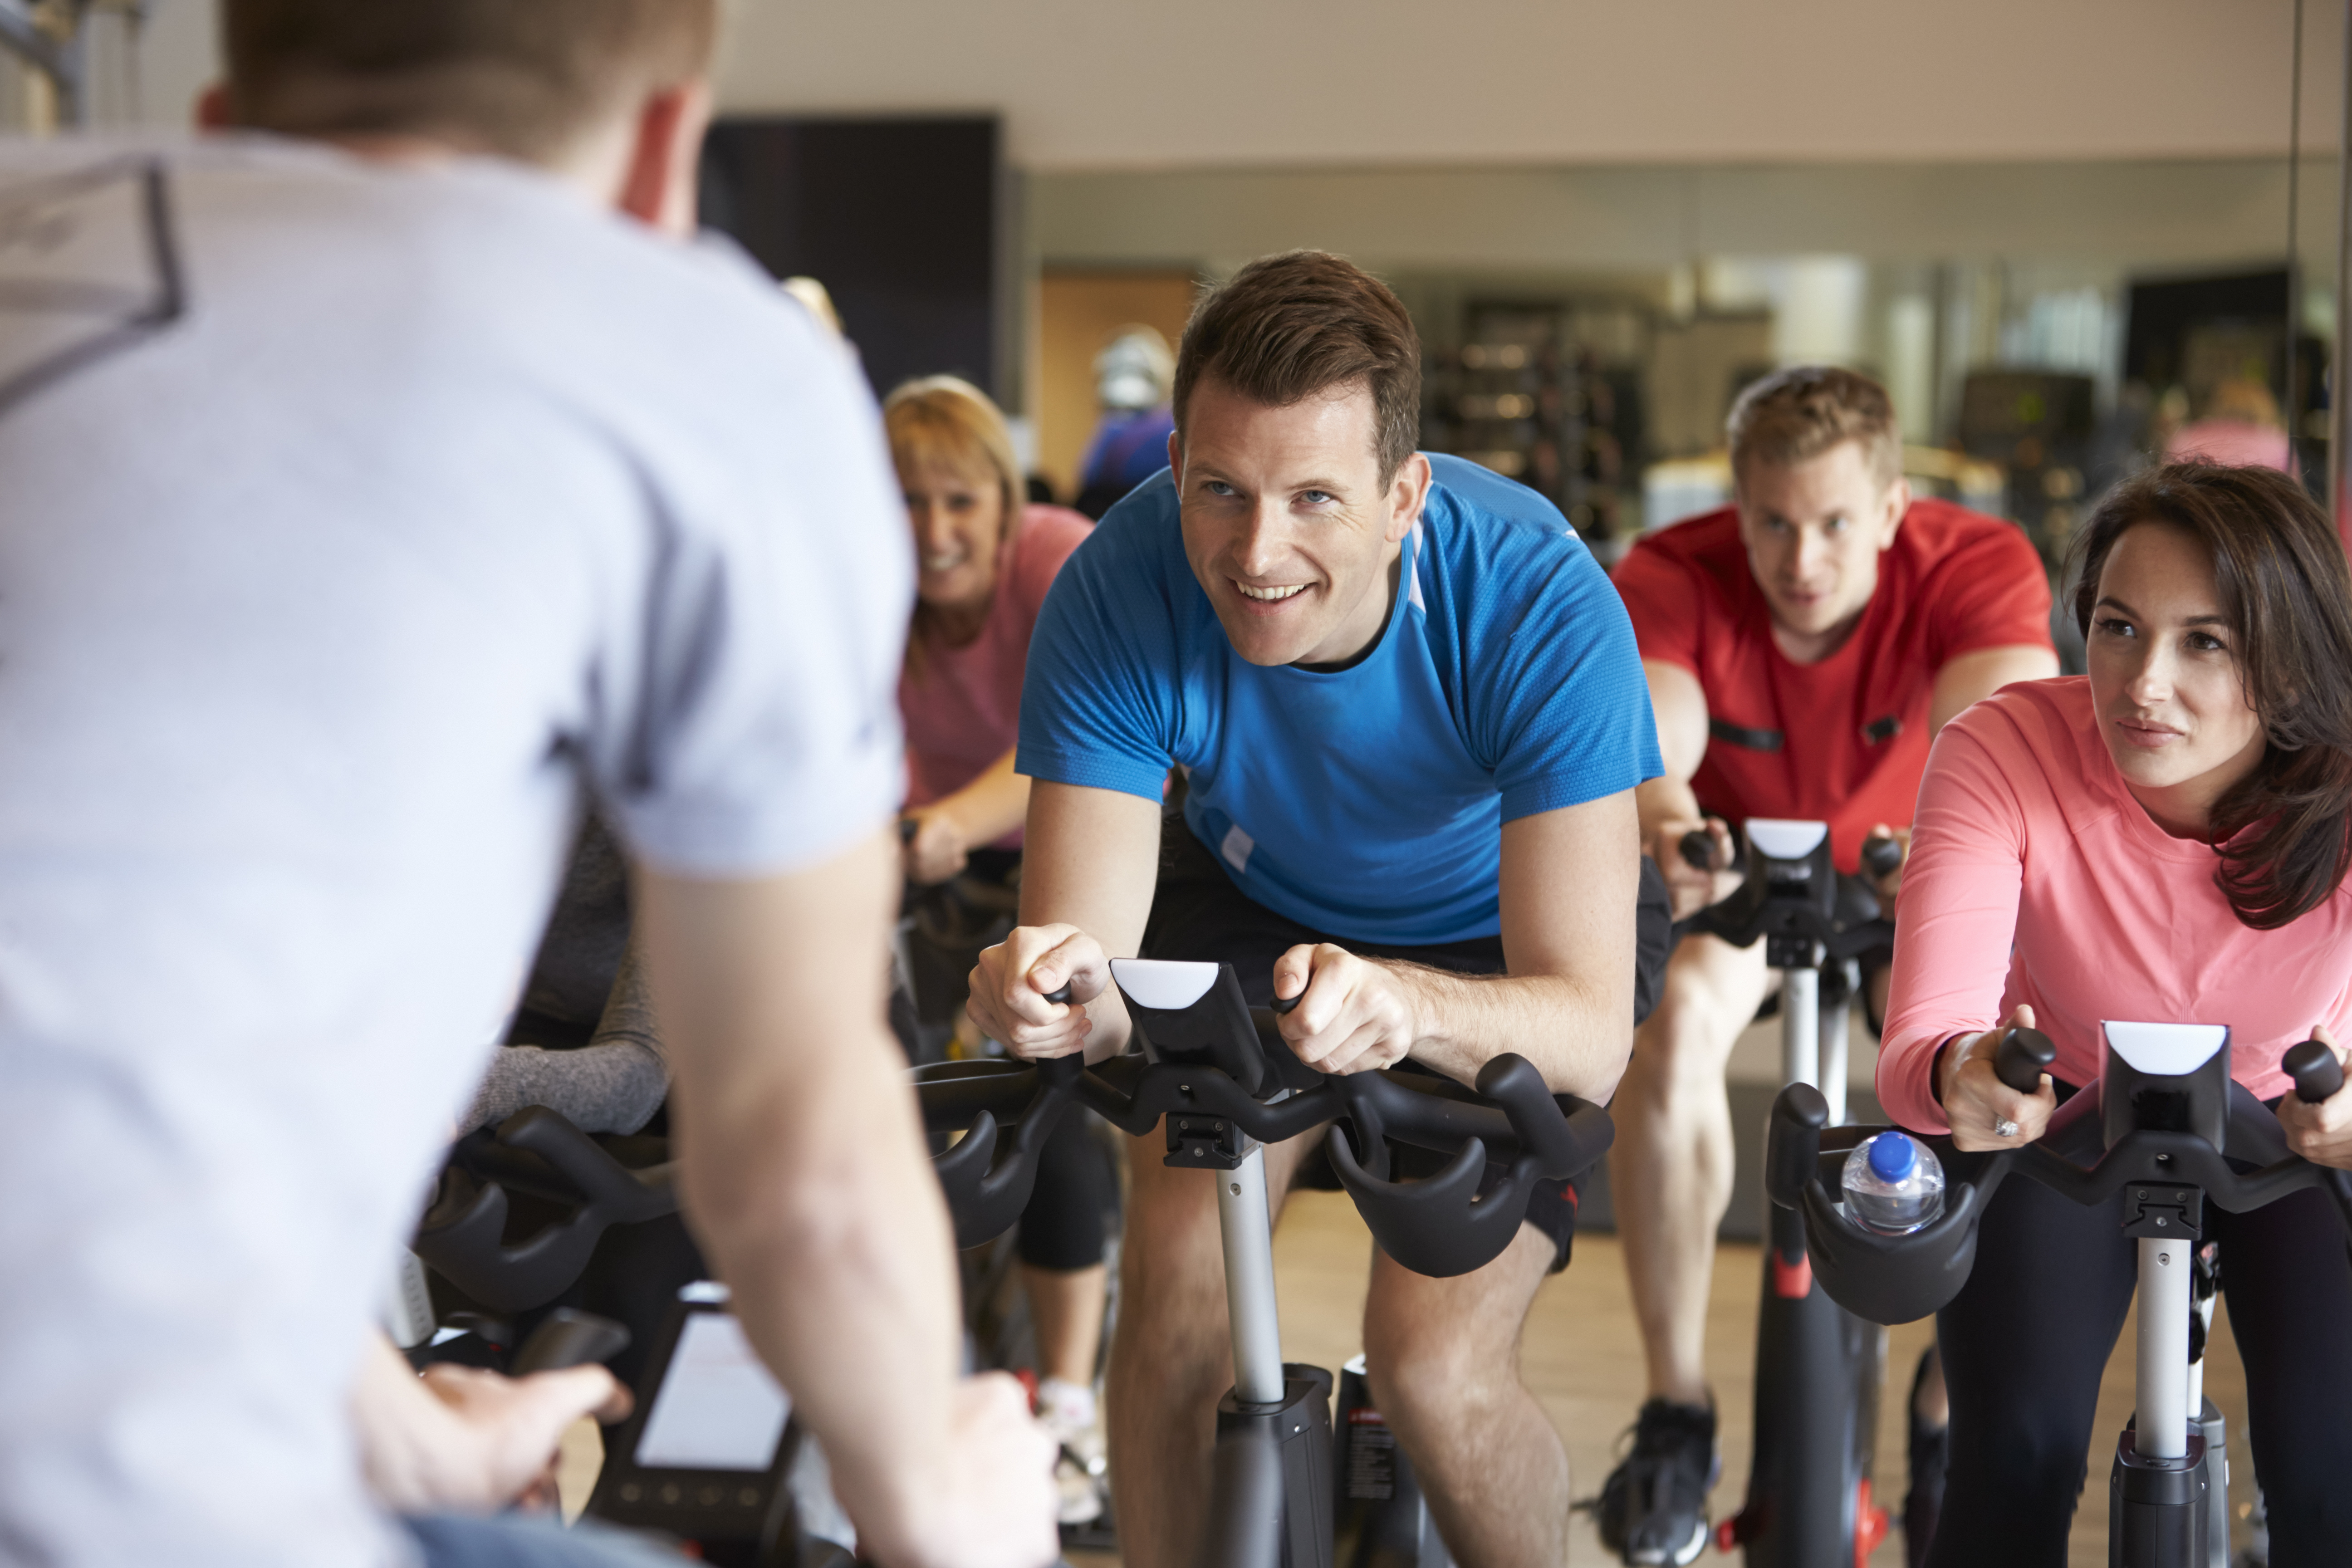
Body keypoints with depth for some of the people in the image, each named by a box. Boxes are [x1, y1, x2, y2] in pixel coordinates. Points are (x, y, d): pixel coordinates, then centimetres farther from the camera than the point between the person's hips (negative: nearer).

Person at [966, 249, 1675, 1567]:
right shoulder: (1120, 592, -31)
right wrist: (1062, 989, -55)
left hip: (1499, 934, -2)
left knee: (1434, 1369, -16)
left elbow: (1588, 1030, -39)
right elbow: (1087, 930, -31)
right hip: (1255, 894, 2)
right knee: (1176, 1306, -15)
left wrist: (1408, 1003, -59)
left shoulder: (1540, 604, -36)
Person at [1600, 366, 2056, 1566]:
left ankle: (1951, 1417, -6)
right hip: (1734, 872, 0)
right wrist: (1660, 817, -69)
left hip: (1910, 880, 0)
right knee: (1672, 1025, -32)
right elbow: (1646, 718, -45)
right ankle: (1676, 1413, -17)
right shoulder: (1671, 579, -26)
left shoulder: (1979, 567, -26)